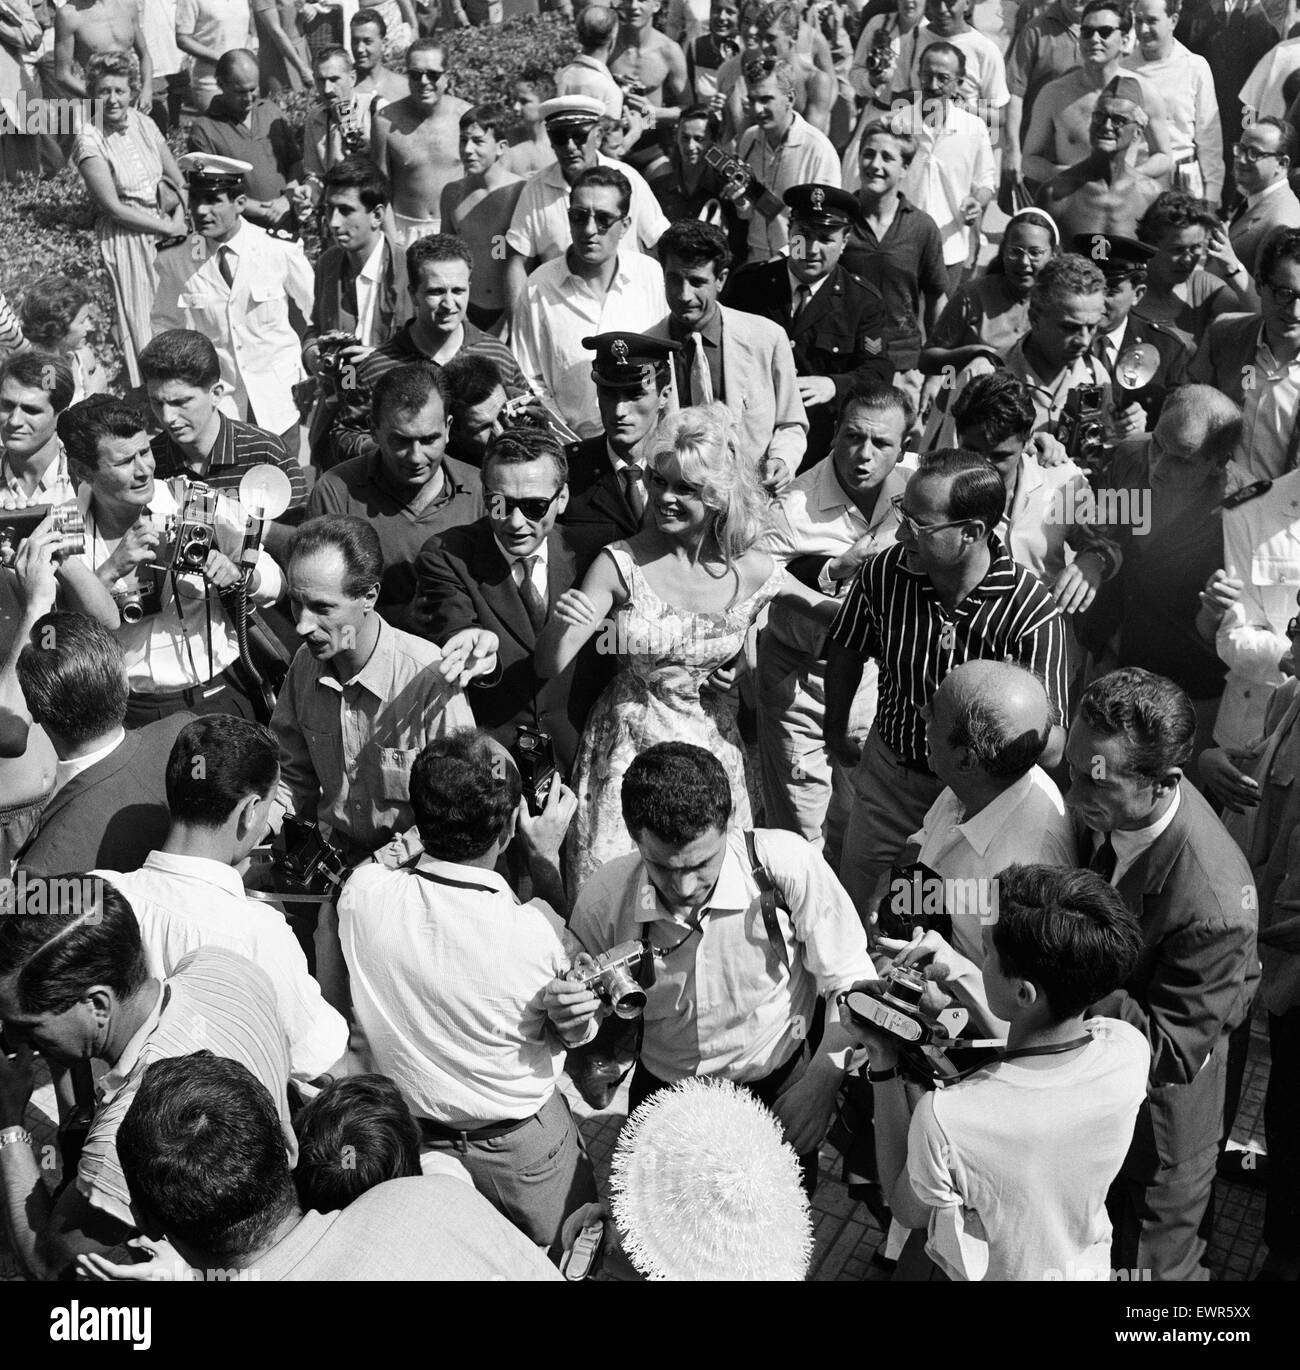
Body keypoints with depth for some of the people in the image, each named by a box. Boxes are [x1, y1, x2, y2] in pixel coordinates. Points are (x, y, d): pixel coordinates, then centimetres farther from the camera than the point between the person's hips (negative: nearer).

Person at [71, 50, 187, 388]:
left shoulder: (143, 124, 4)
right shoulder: (90, 140, -11)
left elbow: (180, 182, 10)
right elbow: (114, 208, -14)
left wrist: (179, 217, -9)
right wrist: (169, 227, -13)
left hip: (167, 232, 5)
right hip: (125, 239, -5)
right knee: (143, 322, -1)